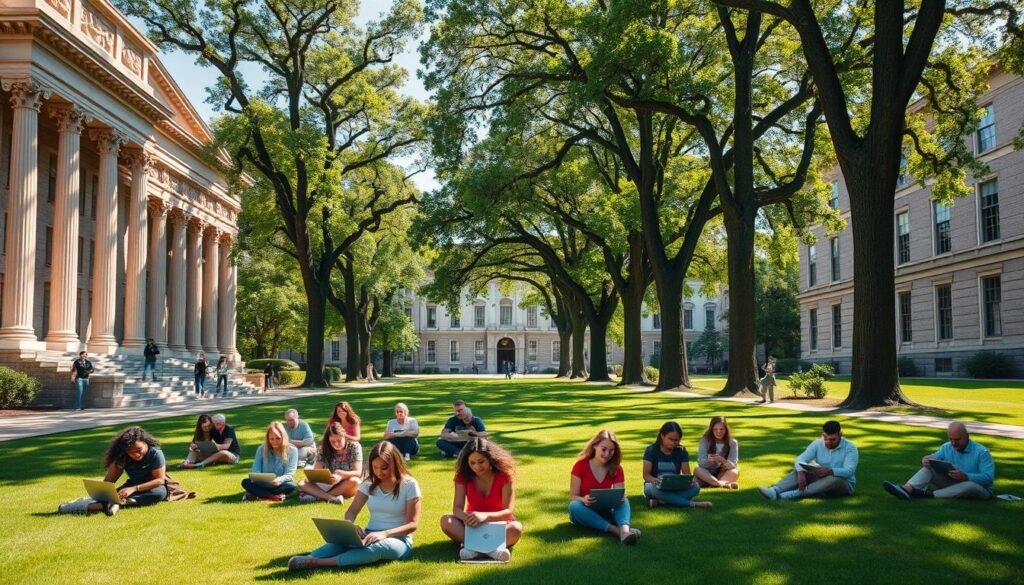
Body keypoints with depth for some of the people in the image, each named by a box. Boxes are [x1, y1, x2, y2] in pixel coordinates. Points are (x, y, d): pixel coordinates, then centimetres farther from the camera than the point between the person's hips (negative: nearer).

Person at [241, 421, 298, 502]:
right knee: (246, 482, -24)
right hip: (264, 484, 2)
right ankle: (274, 497, -34)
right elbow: (255, 470, -4)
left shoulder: (292, 450, -8)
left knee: (291, 486, -36)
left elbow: (290, 474, -14)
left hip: (281, 484, -2)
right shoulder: (261, 449, -1)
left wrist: (279, 480, -37)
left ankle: (256, 494, -30)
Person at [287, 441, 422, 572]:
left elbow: (413, 524, -10)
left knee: (377, 547, -40)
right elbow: (351, 512, 7)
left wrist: (384, 533, -27)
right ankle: (308, 559, -53)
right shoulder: (369, 483, 7)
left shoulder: (409, 484, -7)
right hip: (370, 536, 5)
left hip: (398, 540, -5)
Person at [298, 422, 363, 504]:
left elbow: (358, 472, -16)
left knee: (354, 481, -37)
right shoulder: (325, 449, -1)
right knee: (302, 483, -18)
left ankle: (317, 495, -30)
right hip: (329, 485, 3)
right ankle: (332, 498, -42)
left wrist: (341, 476, -34)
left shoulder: (354, 447, -9)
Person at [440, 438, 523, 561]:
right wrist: (466, 516, -42)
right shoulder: (463, 475, -11)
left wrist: (485, 516, -42)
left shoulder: (504, 475, -17)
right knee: (446, 521, -28)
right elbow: (457, 508, -17)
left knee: (517, 528, -35)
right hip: (473, 525, 2)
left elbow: (509, 511, -23)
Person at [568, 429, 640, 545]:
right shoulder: (580, 465, -11)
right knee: (574, 506, -36)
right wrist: (583, 500, -35)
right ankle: (617, 530, -48)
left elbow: (620, 496, -8)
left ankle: (625, 531, -57)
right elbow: (573, 497, -12)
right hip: (585, 512, -2)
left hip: (605, 512, 2)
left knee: (624, 501, -26)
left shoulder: (616, 468, -4)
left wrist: (619, 498, -34)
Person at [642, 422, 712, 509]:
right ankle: (691, 504, -35)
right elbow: (646, 475, -9)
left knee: (695, 487, -26)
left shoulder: (681, 451, 2)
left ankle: (660, 501, -33)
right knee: (653, 487, -39)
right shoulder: (651, 450, -5)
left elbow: (686, 474, -2)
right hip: (657, 487, -3)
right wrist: (656, 480, -32)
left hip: (674, 488, 3)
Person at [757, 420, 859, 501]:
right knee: (798, 470, -19)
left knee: (835, 478, -38)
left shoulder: (850, 448, -15)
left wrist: (829, 471, -47)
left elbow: (849, 471, -29)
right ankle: (774, 491, -42)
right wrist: (801, 473, -37)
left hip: (844, 484, -4)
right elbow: (801, 459, -15)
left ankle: (797, 493, -45)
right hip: (821, 480, 4)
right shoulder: (817, 444, -4)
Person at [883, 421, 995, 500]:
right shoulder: (946, 447, 2)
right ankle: (907, 489, -42)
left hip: (979, 489, -4)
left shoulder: (981, 452, -16)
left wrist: (965, 476, -37)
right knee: (929, 467, -15)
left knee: (970, 486, -41)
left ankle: (927, 494, -39)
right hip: (952, 484, 5)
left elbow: (989, 477, -23)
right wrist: (926, 460, -25)